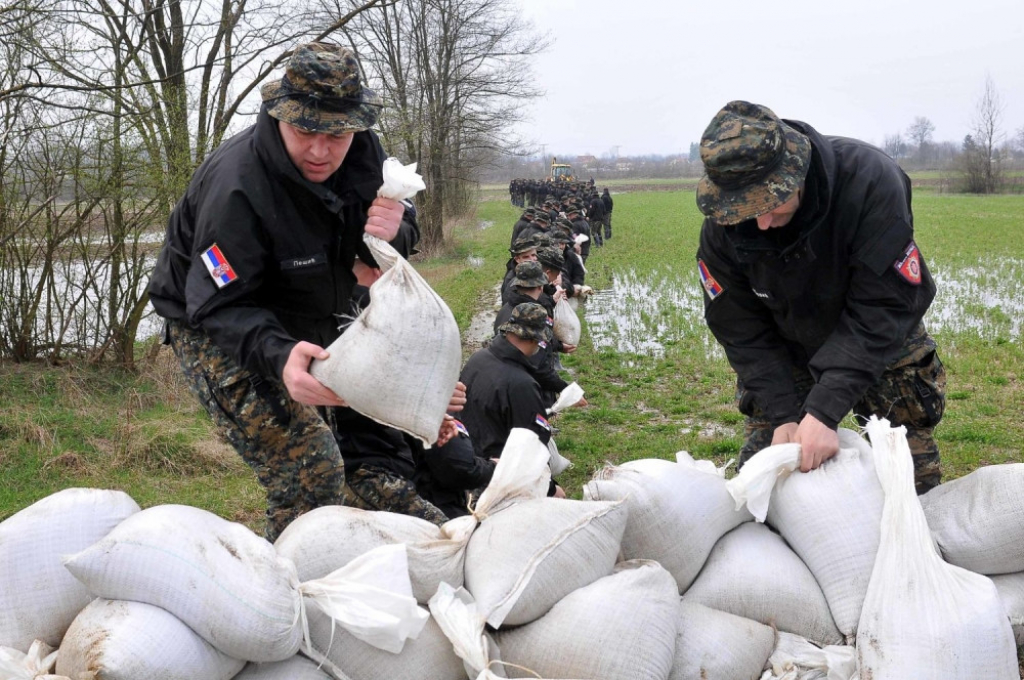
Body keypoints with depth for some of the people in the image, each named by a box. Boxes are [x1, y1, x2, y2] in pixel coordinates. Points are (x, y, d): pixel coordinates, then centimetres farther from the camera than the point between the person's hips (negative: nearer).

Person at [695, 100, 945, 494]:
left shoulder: (870, 181, -35)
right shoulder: (722, 225, -25)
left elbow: (881, 313, -33)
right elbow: (741, 330, -15)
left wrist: (824, 410, -38)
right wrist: (782, 414, -25)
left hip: (879, 342, -1)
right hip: (785, 352, 2)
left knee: (911, 467, 0)